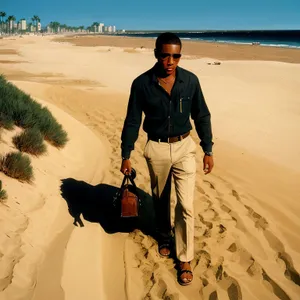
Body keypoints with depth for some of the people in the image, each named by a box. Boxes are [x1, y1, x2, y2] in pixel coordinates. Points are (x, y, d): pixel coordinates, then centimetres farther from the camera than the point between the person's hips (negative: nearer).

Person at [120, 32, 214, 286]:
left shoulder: (190, 80, -9)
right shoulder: (142, 83, -12)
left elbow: (202, 116, 1)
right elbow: (132, 121, -5)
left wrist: (208, 150, 0)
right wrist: (125, 156, -4)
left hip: (185, 147, 0)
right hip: (156, 149, 0)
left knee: (186, 206, -1)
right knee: (160, 200, 19)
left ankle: (185, 259, 15)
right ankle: (164, 237, 45)